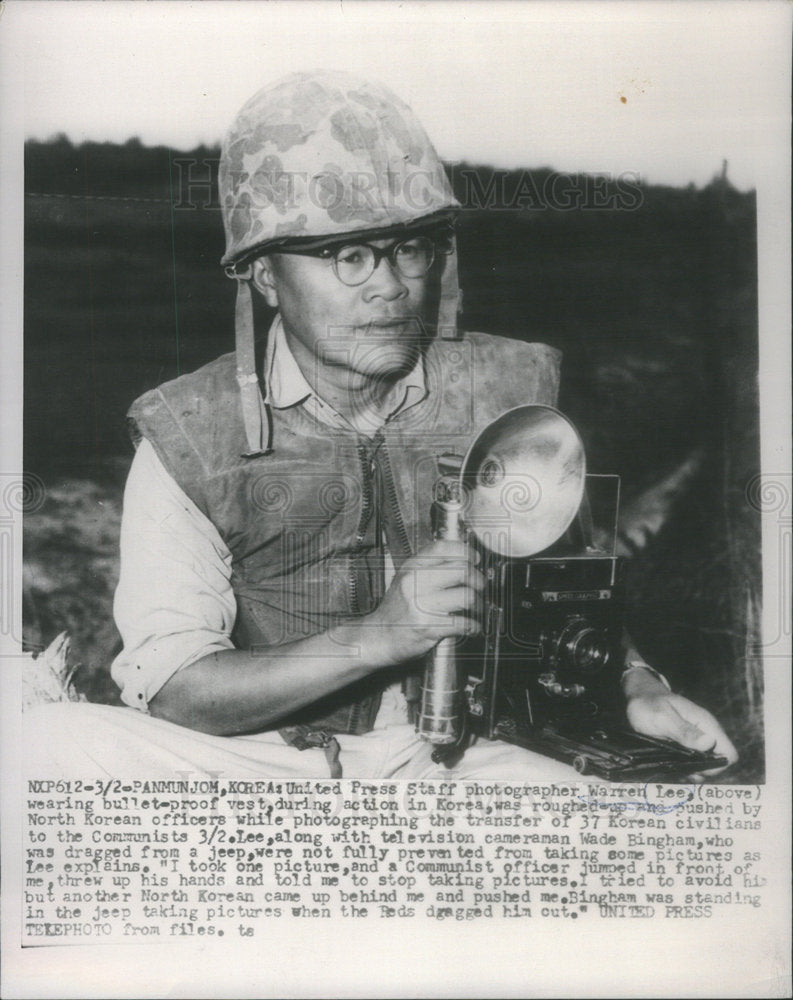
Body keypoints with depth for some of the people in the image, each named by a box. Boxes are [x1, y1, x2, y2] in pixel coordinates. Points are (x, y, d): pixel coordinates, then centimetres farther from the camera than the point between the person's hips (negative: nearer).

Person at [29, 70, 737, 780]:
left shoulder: (507, 394, -2)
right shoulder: (191, 438, -9)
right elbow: (168, 691, -13)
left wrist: (633, 684, -9)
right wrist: (379, 635, -24)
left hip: (451, 758, 1)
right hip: (258, 758, 0)